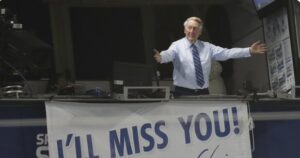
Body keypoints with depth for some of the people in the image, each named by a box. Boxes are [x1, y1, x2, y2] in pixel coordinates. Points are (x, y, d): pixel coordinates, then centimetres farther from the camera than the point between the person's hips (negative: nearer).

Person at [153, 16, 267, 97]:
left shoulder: (207, 47, 9)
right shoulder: (177, 46, -3)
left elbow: (226, 53, 4)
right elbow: (169, 54, -23)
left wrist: (249, 51, -5)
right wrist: (161, 57, -48)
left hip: (203, 93, 4)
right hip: (183, 93, -4)